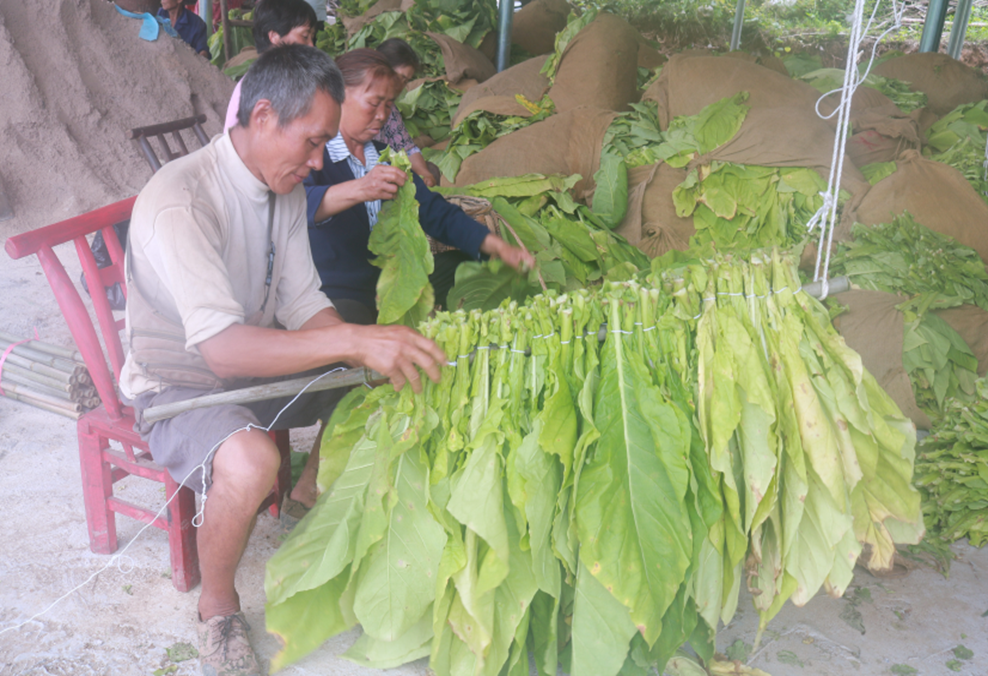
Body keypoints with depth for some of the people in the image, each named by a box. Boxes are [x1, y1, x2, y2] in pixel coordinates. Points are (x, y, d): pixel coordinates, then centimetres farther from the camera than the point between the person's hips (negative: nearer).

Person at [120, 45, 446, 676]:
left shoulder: (286, 189, -2)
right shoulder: (179, 199, -29)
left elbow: (303, 306, -2)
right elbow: (222, 346, -40)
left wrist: (377, 350, -21)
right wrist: (355, 340, -48)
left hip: (255, 368, 8)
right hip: (178, 385, -7)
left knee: (385, 378, -4)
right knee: (250, 459, -37)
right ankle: (217, 607, -9)